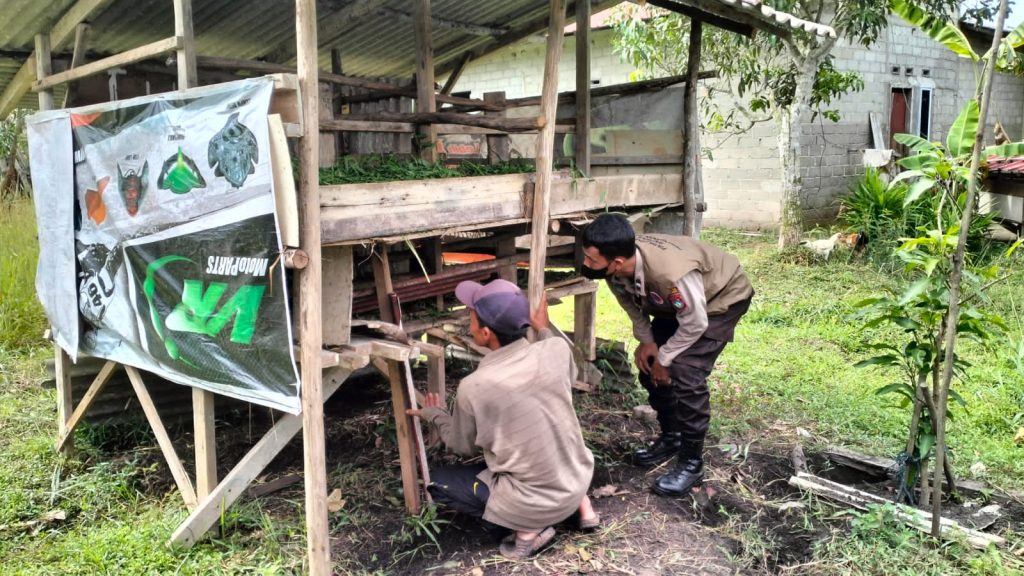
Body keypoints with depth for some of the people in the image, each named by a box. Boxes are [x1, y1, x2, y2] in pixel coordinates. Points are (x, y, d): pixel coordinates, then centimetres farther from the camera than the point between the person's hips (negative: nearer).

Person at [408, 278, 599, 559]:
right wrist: (544, 331, 25)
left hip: (534, 505, -5)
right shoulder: (558, 348, -14)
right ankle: (581, 502, 18)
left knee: (436, 482, 13)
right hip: (579, 481, 5)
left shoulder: (473, 388, -21)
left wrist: (435, 415, 18)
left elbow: (463, 447, 0)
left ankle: (528, 528, 0)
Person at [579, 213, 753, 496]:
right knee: (647, 365, 6)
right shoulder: (616, 269, -24)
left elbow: (695, 324, -29)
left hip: (724, 297, -7)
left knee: (686, 373, -19)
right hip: (675, 303, 7)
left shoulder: (670, 272, -45)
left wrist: (664, 358, -17)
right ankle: (671, 437, 28)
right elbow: (632, 303, -1)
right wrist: (646, 340, -9)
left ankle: (692, 463, -4)